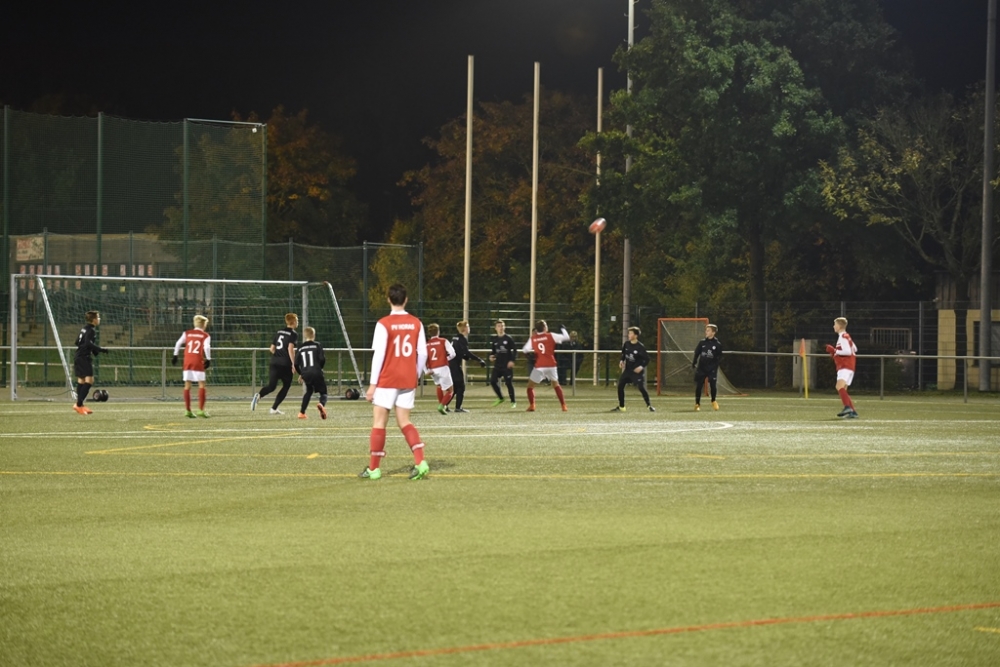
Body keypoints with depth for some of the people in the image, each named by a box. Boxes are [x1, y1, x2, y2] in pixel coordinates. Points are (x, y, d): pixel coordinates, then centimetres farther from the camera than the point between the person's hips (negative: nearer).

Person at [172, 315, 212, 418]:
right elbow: (207, 347, -11)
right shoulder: (205, 336, 3)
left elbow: (178, 343, 4)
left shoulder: (187, 333, 12)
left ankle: (188, 410, 8)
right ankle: (201, 410, -6)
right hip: (198, 361, -4)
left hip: (187, 360, 4)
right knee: (201, 385, 2)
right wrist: (208, 359, -9)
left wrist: (175, 355, 8)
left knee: (187, 385, 8)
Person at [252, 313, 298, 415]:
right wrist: (293, 364, -15)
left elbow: (272, 348, 16)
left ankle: (259, 395, -30)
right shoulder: (293, 334, -4)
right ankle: (274, 408, 8)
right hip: (286, 364, -5)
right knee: (286, 386, 12)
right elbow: (290, 348, -17)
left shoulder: (279, 332, 16)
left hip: (274, 363, 5)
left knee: (271, 385, 1)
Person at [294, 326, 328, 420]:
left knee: (309, 391, 27)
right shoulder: (317, 346, 1)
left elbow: (296, 364, 8)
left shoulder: (300, 349, 10)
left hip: (305, 374, 3)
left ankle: (302, 412, 19)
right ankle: (322, 404, -31)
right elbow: (322, 359, -7)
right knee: (323, 392, 6)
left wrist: (300, 374, 24)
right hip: (316, 373, -3)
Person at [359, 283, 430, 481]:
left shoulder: (384, 324, -9)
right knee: (404, 422, 11)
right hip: (408, 380, 4)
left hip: (387, 380, -4)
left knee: (379, 422, 4)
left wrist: (373, 384, -8)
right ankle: (420, 462, -5)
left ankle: (373, 468, 6)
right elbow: (422, 354, 3)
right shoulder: (416, 324, 3)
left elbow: (379, 355, -12)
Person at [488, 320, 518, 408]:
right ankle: (500, 398, 16)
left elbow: (514, 350, -4)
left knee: (509, 382, -6)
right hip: (497, 365, 4)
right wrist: (491, 356, -4)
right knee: (492, 381, -5)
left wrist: (512, 360, -14)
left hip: (507, 365, -4)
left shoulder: (508, 339, -4)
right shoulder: (494, 339, 8)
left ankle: (513, 401, 9)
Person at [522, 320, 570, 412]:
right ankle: (563, 406, 14)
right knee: (556, 385, 20)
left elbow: (525, 350, 1)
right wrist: (563, 329, 19)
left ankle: (531, 406, -6)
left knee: (530, 386, 11)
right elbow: (566, 337, 0)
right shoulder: (551, 336, -1)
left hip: (539, 366, -1)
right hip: (551, 365, 1)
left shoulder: (532, 339, 2)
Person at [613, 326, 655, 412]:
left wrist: (642, 366, -25)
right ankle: (621, 407, 13)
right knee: (620, 386, 1)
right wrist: (622, 361, 2)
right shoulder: (626, 344, 0)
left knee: (641, 388, -12)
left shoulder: (640, 347, -16)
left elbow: (647, 359, -11)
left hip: (637, 370, -6)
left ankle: (649, 406, 5)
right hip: (627, 369, 6)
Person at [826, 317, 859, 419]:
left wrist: (835, 351, -14)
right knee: (842, 389, 12)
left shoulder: (843, 337, -11)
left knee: (840, 386, -28)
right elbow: (854, 349, 27)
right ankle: (853, 412, 12)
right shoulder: (846, 336, 19)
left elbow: (848, 351, -21)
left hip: (846, 366, -11)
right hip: (844, 366, 11)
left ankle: (847, 407, -42)